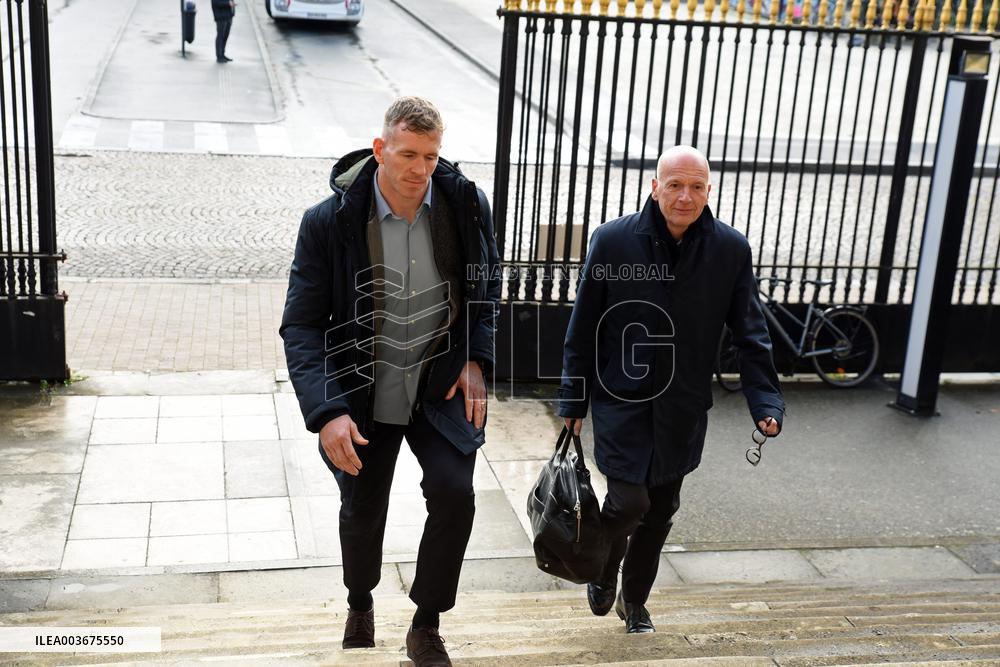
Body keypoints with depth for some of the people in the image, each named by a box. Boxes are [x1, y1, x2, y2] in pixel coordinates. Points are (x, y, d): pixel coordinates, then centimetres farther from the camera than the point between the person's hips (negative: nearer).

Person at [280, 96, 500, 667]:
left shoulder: (467, 204, -9)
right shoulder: (329, 222, -17)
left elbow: (486, 287, 9)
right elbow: (301, 325, -14)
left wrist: (476, 360, -4)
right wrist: (326, 412, -25)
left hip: (442, 386, 1)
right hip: (364, 394, -1)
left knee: (455, 495, -13)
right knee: (362, 513, 13)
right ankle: (360, 608, 47)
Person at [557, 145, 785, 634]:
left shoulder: (731, 250, -6)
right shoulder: (613, 240, -11)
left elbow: (750, 334, 0)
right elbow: (583, 328, -4)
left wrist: (765, 403, -9)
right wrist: (573, 401, -2)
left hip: (683, 409, 3)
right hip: (621, 400, -3)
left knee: (660, 511, 14)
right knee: (630, 502, -11)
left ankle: (634, 600, 38)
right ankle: (605, 568, 25)